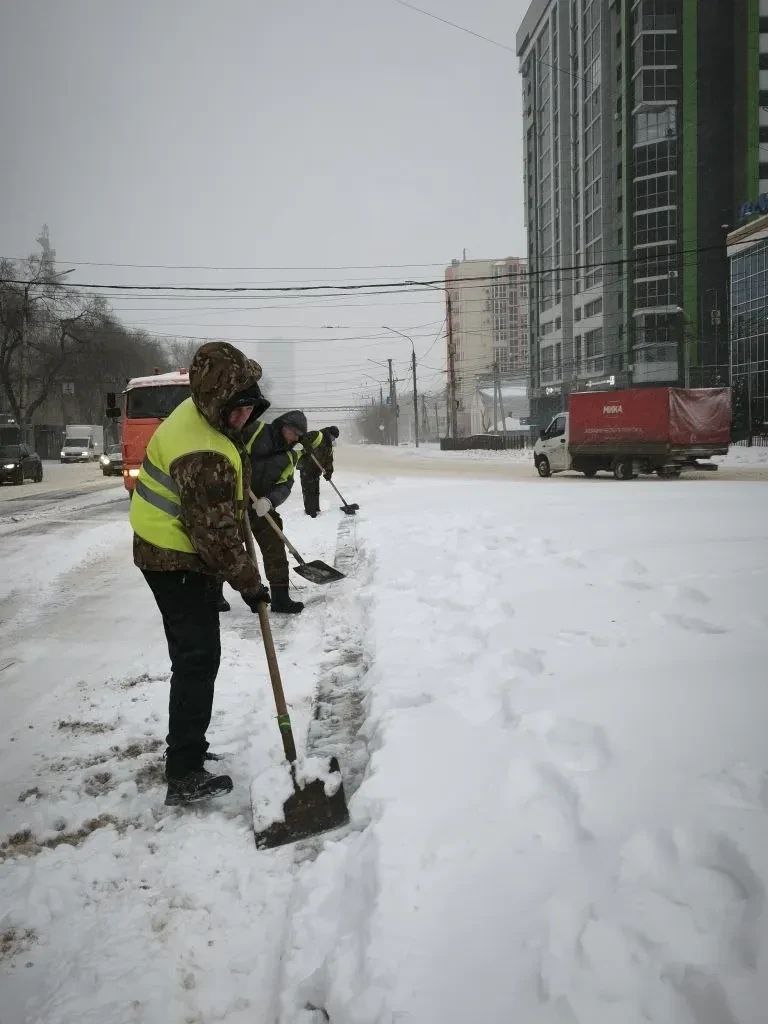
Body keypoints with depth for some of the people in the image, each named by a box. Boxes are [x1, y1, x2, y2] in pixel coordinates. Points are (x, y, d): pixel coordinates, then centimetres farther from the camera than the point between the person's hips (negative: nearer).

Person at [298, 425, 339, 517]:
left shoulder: (329, 446, 15)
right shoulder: (317, 435, -12)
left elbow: (329, 460, 14)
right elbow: (304, 438, -26)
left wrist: (329, 471, 1)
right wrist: (307, 447, -38)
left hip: (316, 470, 9)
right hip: (306, 468, -9)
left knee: (316, 491, 16)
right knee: (308, 490, -5)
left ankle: (316, 509, 27)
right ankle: (309, 512, 0)